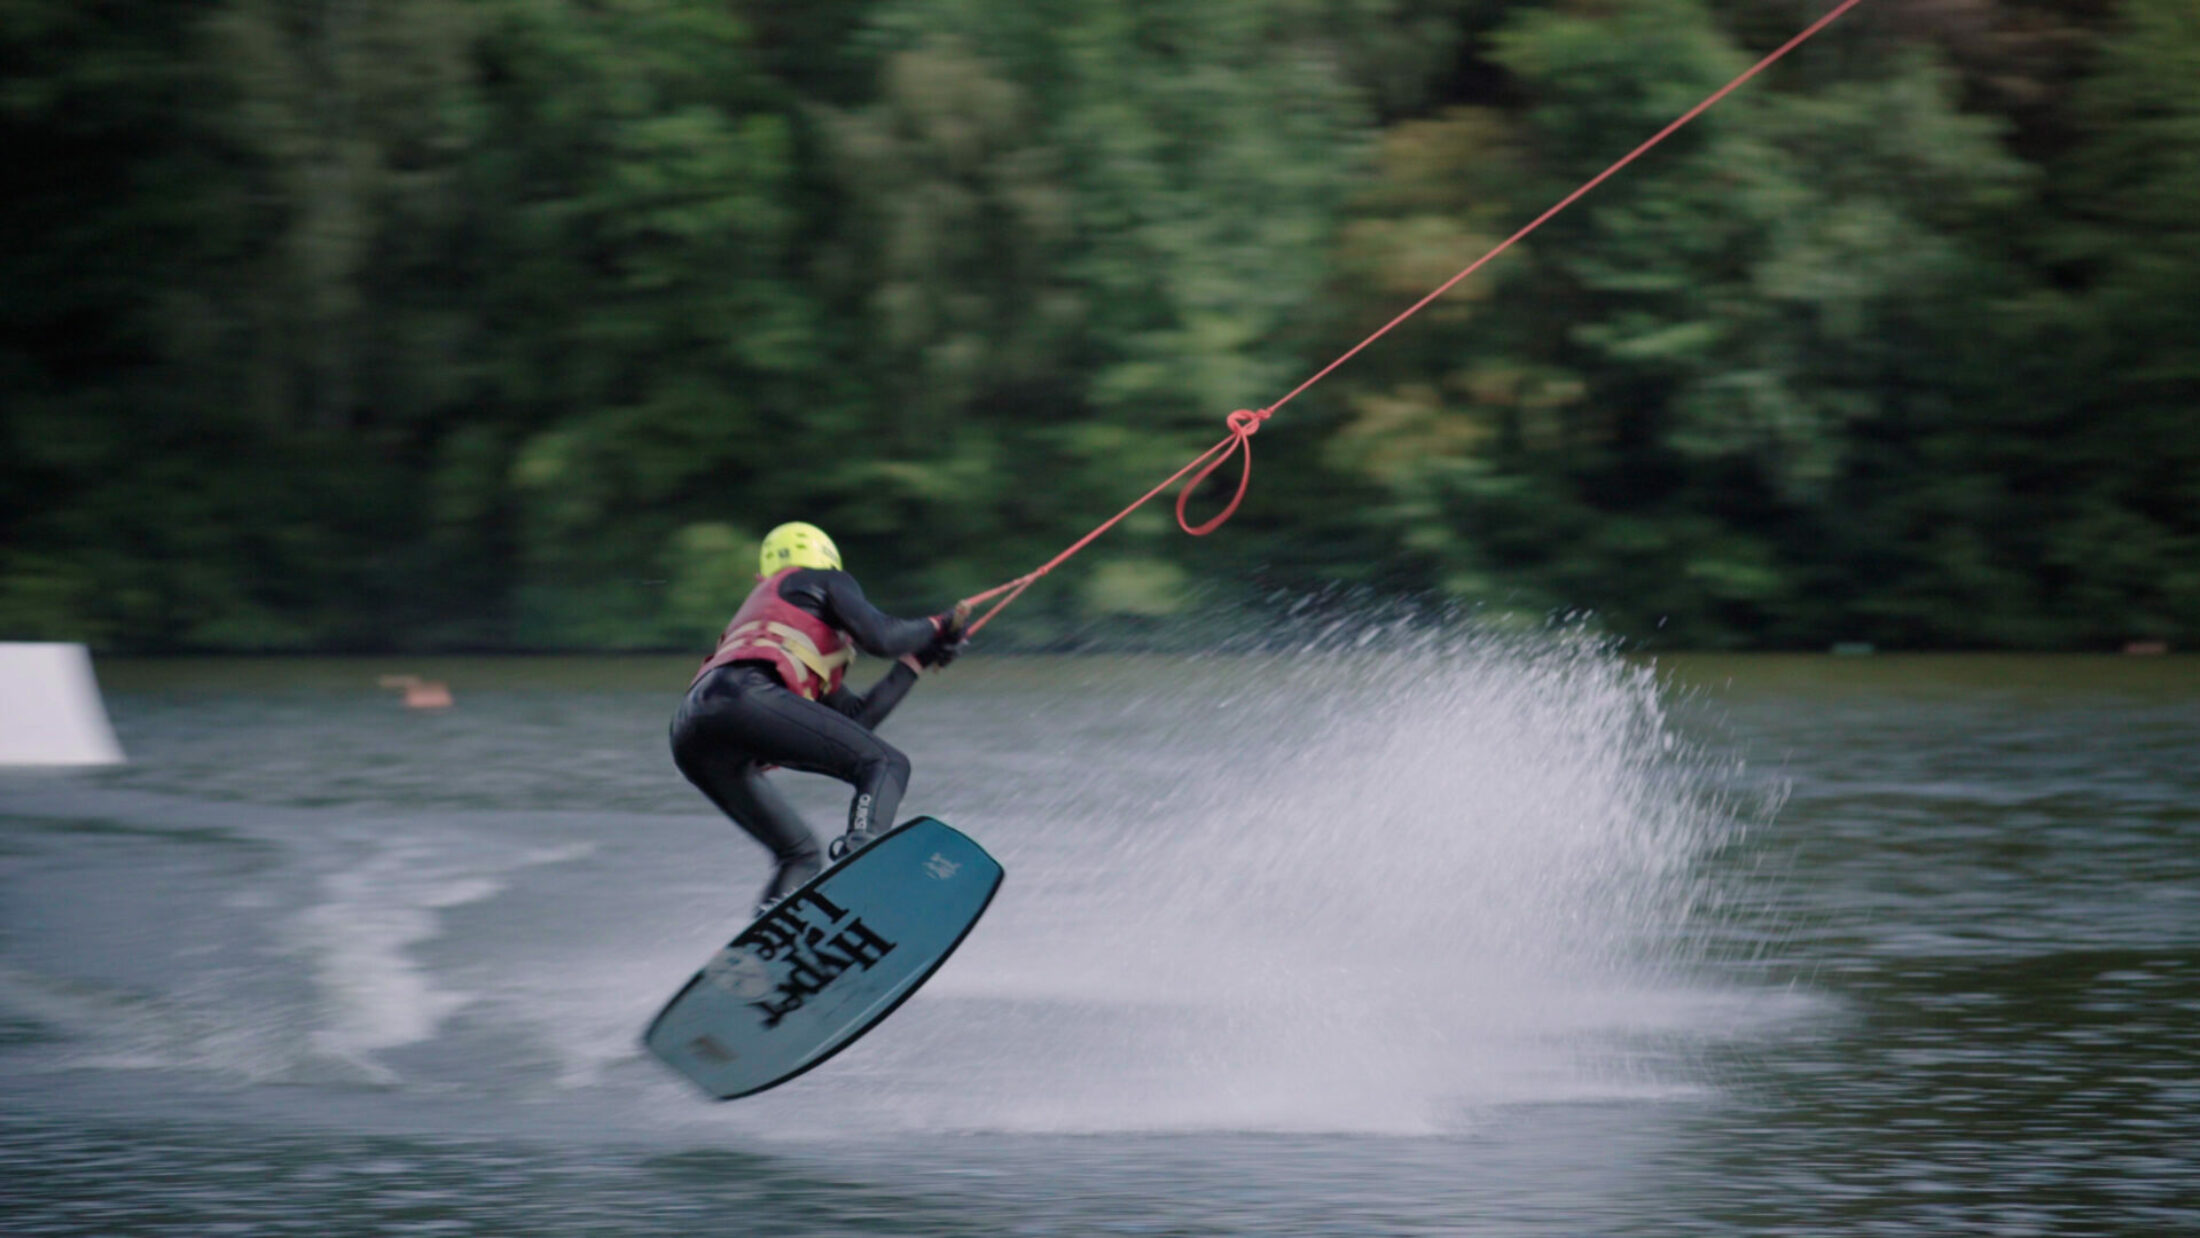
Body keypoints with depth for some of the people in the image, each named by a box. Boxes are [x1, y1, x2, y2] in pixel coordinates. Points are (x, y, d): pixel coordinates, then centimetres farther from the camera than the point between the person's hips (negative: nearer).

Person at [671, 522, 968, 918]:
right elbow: (879, 637, 4)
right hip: (743, 694, -8)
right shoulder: (824, 581, 24)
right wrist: (936, 627, 23)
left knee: (798, 853, 18)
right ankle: (859, 854, -36)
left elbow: (856, 718, 37)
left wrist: (917, 659, 41)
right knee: (885, 764, -9)